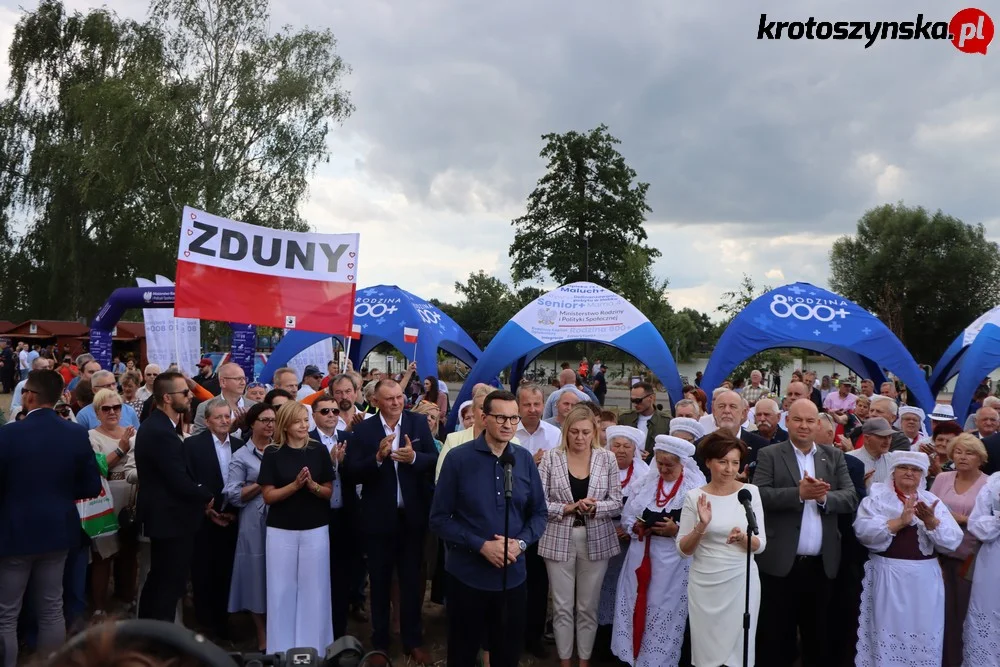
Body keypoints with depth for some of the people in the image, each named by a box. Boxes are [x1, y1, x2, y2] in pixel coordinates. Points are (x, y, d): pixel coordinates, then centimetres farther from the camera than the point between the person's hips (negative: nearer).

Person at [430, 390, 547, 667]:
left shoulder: (524, 459, 0)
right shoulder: (458, 458, -9)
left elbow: (539, 513, 5)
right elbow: (439, 518, -9)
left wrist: (520, 543, -13)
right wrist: (481, 545, -19)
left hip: (513, 575, 3)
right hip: (467, 576, -2)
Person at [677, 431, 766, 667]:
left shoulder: (750, 491, -3)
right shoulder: (694, 496, -4)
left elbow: (760, 545, -1)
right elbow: (683, 550, -3)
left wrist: (742, 537, -21)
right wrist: (701, 526, -19)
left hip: (741, 581, 0)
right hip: (704, 583, 0)